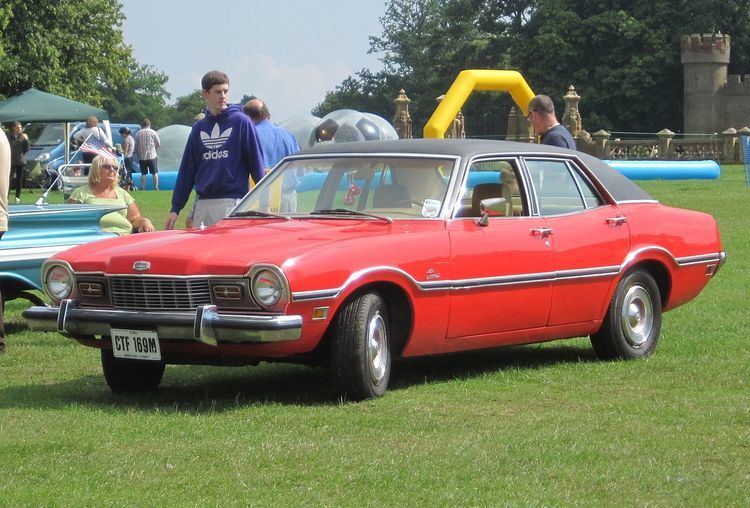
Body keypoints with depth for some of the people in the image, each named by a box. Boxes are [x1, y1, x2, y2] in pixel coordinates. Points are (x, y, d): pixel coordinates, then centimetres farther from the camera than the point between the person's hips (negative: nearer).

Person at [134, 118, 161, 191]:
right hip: (152, 155, -1)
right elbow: (158, 144, -1)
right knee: (155, 173, 5)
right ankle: (156, 187, 2)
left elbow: (136, 146, 4)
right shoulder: (153, 132, -3)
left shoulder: (138, 133, 1)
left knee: (143, 173, 6)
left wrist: (138, 155, 15)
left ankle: (142, 188, 2)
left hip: (142, 157, 1)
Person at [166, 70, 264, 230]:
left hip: (232, 203, -5)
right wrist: (175, 208, 11)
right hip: (203, 203, 5)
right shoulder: (198, 128, 13)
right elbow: (187, 169, 15)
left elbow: (256, 162, -1)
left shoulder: (241, 122, 0)